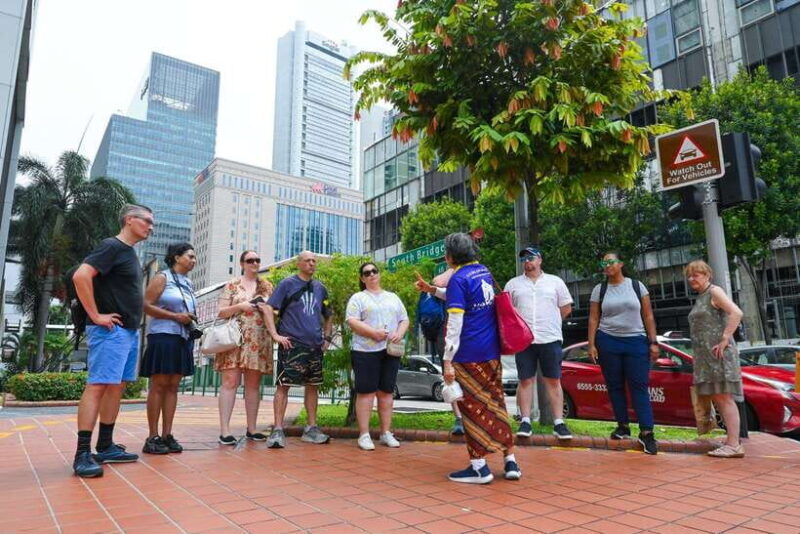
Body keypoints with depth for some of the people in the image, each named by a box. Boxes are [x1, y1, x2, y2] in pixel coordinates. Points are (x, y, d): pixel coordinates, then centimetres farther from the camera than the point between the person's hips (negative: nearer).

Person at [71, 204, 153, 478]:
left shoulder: (130, 252, 18)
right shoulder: (111, 246, -9)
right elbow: (81, 276, -22)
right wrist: (96, 315, -19)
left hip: (130, 331, 9)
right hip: (110, 330, -9)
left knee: (116, 387, 10)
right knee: (97, 386, -9)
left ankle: (105, 447, 17)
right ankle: (83, 454, -7)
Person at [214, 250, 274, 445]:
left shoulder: (267, 286, 14)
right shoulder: (232, 285, 6)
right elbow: (221, 312, 2)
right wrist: (240, 306, -13)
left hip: (259, 342, 3)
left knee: (254, 384, 6)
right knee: (230, 382, -8)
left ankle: (251, 428, 13)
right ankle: (225, 430, -6)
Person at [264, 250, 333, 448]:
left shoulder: (320, 288, 14)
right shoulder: (287, 284, -1)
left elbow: (328, 315, 25)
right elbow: (268, 308, -7)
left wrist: (327, 337, 15)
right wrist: (275, 335, -14)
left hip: (315, 345, 6)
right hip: (291, 343, -6)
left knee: (312, 386, 11)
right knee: (283, 385, -7)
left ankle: (311, 428, 20)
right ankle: (278, 430, 0)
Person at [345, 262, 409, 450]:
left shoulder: (393, 297, 19)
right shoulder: (358, 298, 5)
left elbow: (404, 320, 16)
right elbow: (352, 321, -8)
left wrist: (399, 334, -5)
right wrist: (373, 332, -19)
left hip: (390, 351, 4)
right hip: (366, 351, -4)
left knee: (387, 391, 8)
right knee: (366, 392, -3)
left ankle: (386, 433, 16)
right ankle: (364, 435, 3)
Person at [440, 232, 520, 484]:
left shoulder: (458, 279, -12)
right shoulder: (484, 272, 11)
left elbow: (455, 323, -18)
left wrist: (448, 361, -16)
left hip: (469, 355, -7)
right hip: (492, 351, 7)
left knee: (473, 407, 2)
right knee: (496, 403, 13)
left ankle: (479, 467, 10)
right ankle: (511, 462, 17)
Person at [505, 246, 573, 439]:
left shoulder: (555, 281, 9)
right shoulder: (513, 284, 10)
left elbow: (566, 308, 12)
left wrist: (549, 322, 7)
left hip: (550, 338, 0)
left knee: (553, 381, 3)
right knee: (525, 381, 3)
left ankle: (558, 423, 8)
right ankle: (525, 421, 10)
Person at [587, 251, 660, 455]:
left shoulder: (637, 285, 5)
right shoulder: (599, 289, 6)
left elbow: (648, 316, 4)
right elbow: (593, 319, 4)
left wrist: (653, 342, -2)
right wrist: (591, 344, -4)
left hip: (636, 341, -1)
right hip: (607, 342, 1)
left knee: (639, 386, -4)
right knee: (615, 386, 5)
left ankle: (646, 432, -2)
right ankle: (623, 426, 16)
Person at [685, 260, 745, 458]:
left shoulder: (714, 291, -5)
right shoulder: (700, 297, 20)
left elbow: (736, 313, -19)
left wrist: (725, 340, -21)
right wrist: (698, 355, 14)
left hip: (718, 353, -9)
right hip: (705, 355, 9)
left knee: (724, 397, -9)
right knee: (717, 398, 11)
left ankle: (734, 445, -7)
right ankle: (733, 441, 17)